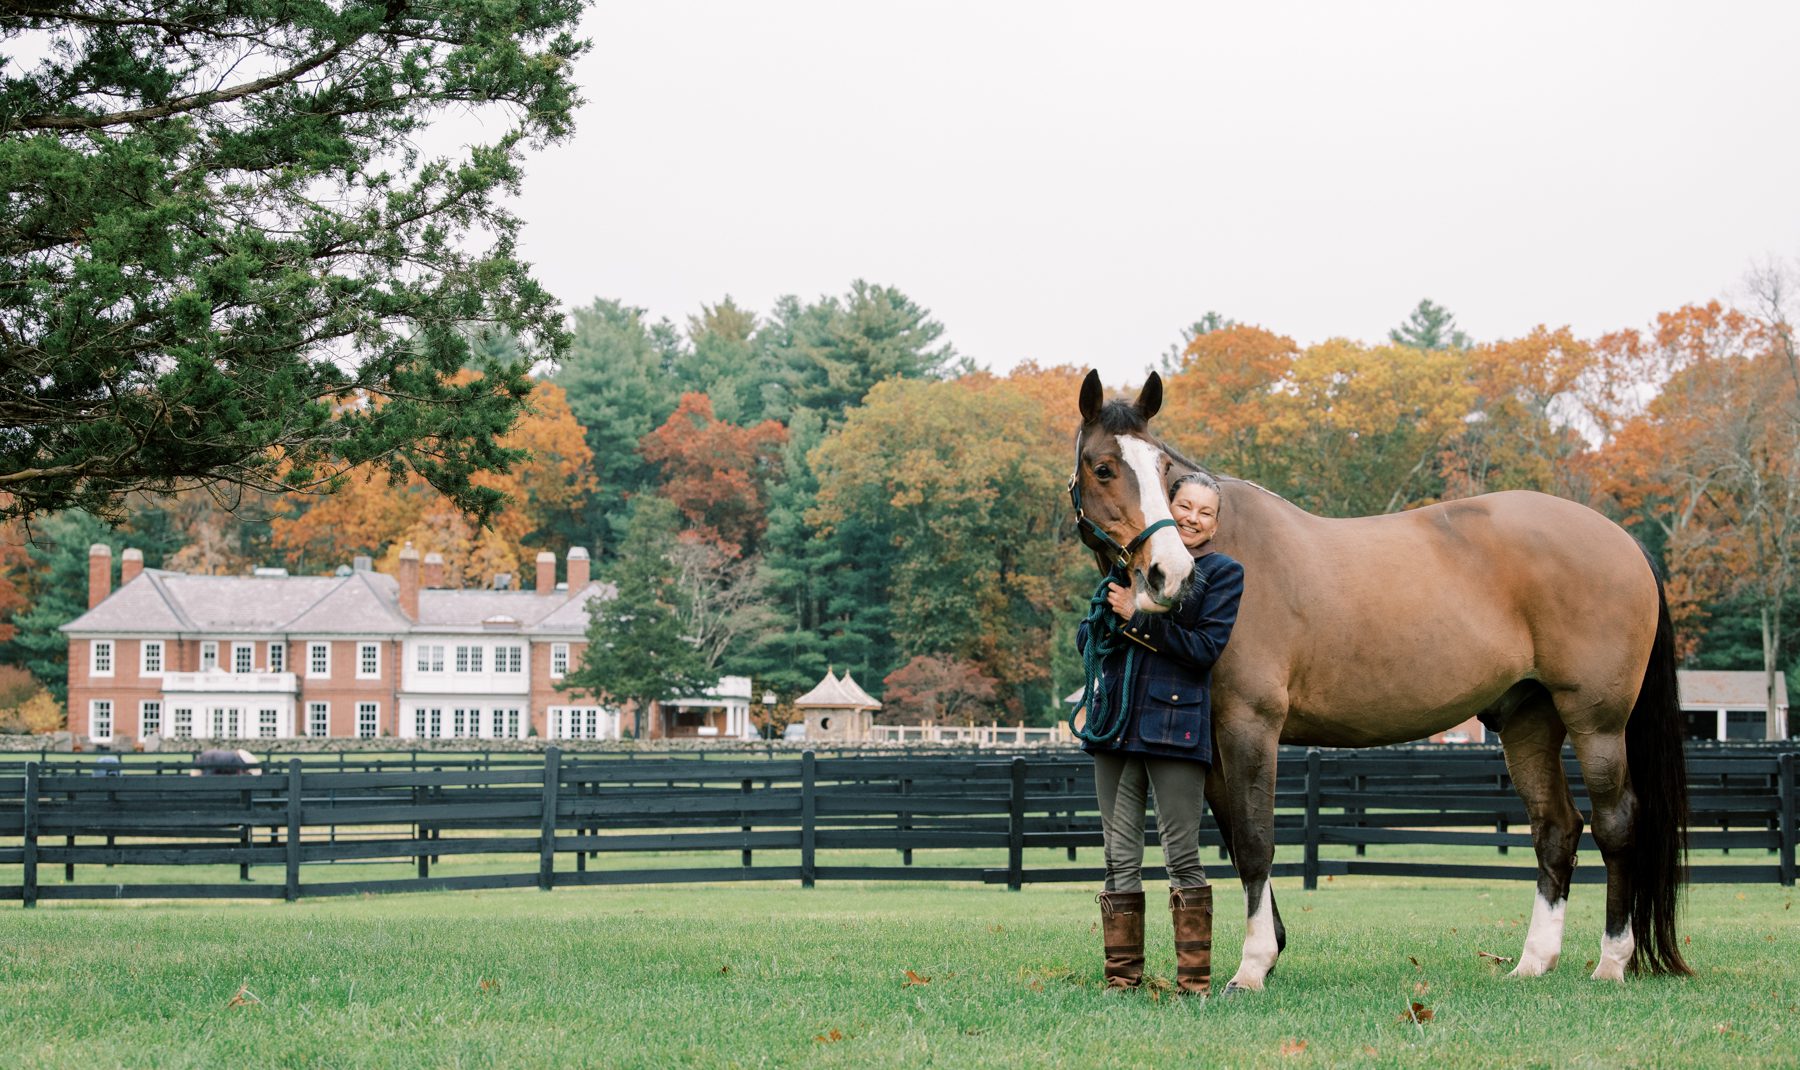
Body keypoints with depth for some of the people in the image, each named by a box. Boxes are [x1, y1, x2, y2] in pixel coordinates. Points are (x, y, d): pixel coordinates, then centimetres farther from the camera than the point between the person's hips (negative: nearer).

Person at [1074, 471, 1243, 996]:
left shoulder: (1224, 573, 4)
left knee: (1182, 854, -5)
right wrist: (1114, 625, -8)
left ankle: (1195, 980, 0)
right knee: (1120, 858, 5)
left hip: (1175, 724, -4)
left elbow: (1206, 648, -9)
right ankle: (1122, 977, 10)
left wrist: (1140, 616, -13)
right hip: (1116, 720, 4)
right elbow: (1085, 637, 14)